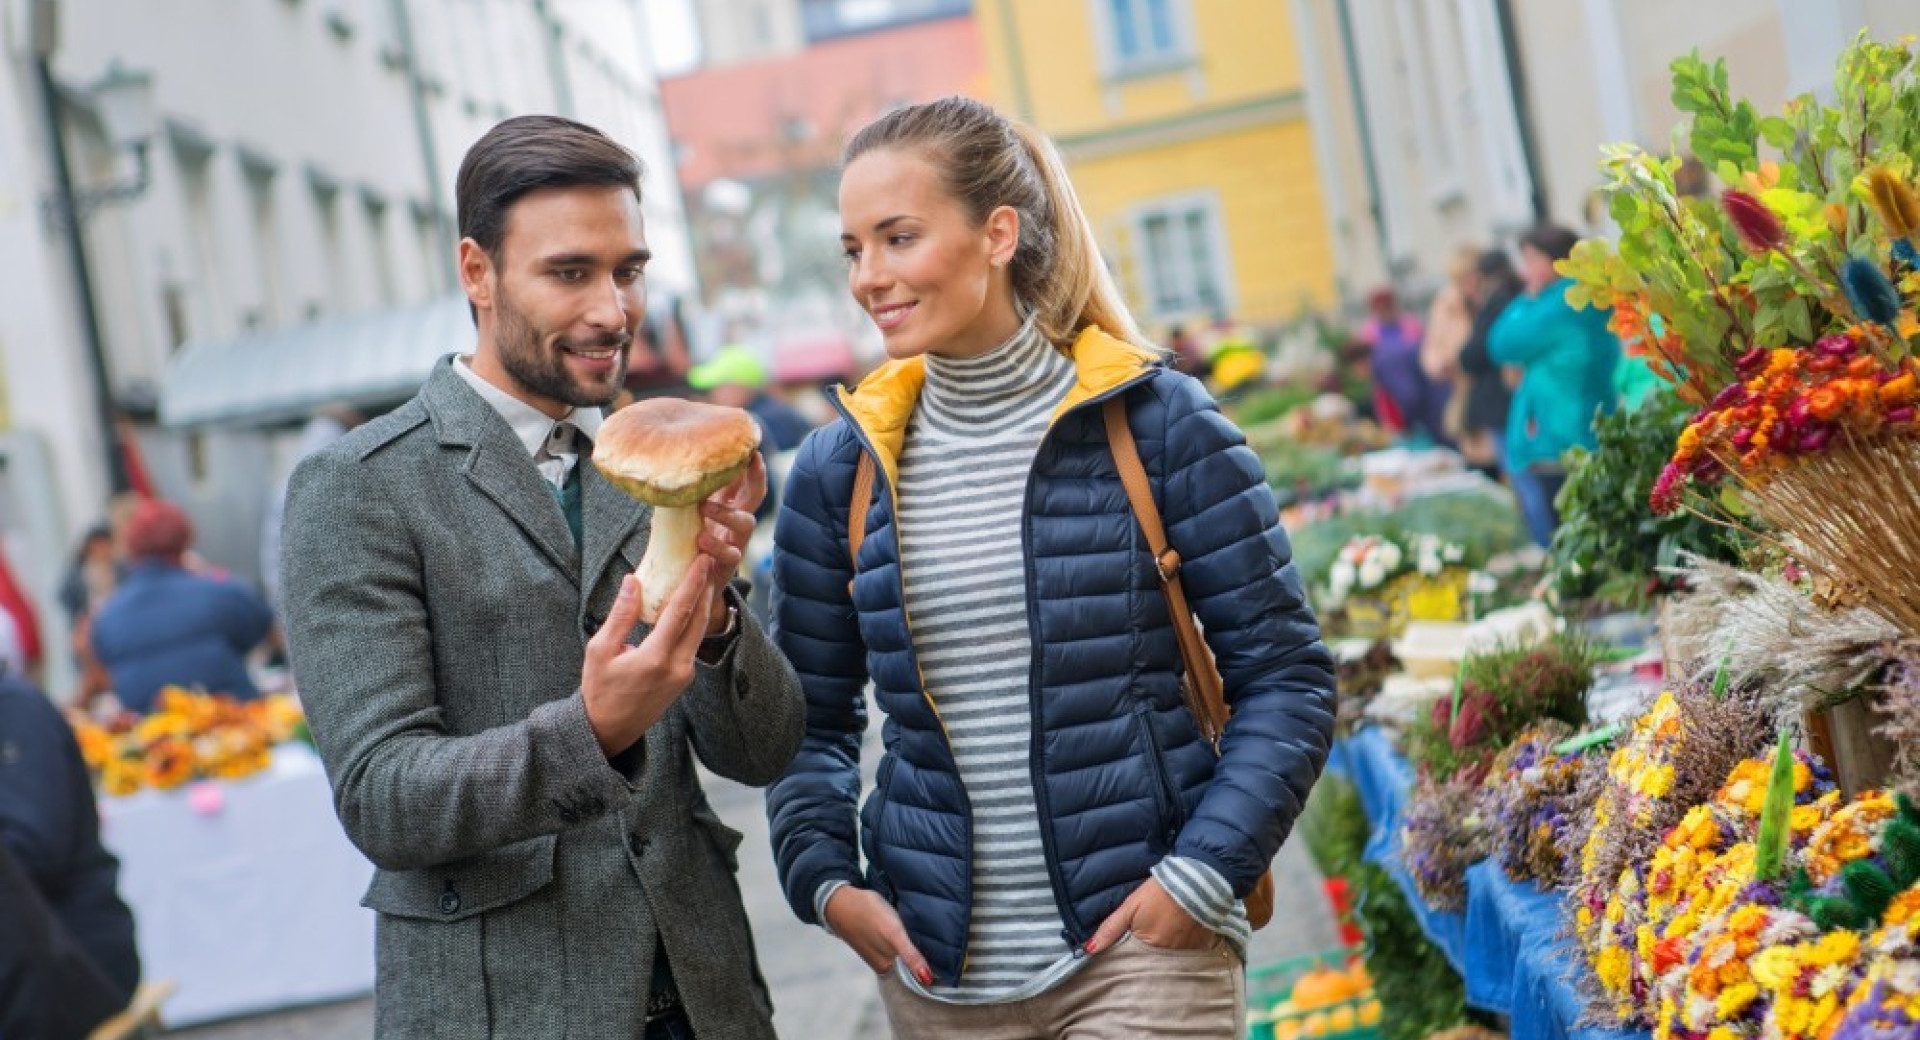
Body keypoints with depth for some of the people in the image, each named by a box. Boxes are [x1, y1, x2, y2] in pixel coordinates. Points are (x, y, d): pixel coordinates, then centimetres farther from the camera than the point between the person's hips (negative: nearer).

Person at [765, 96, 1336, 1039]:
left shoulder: (1153, 421, -5)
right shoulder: (840, 468, 4)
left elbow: (1286, 674, -3)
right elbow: (811, 717, 12)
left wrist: (1205, 874, -12)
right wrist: (824, 880, -3)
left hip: (1141, 949, -3)